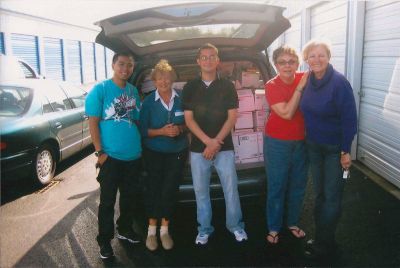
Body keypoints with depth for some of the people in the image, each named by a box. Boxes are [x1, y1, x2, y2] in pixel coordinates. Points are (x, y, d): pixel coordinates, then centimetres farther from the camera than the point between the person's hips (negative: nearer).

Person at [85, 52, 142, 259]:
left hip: (134, 155, 5)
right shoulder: (100, 89, -6)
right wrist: (100, 152, -14)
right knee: (108, 201, 4)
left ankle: (125, 230, 36)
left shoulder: (133, 91, 9)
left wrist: (138, 144, 7)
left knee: (130, 197, 16)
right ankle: (104, 241, 18)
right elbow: (93, 123, -8)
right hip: (111, 156, -5)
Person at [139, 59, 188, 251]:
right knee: (154, 189, 3)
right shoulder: (148, 102, -5)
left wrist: (180, 129, -16)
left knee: (169, 191, 2)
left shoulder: (181, 99, -3)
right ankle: (152, 230, 18)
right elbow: (143, 130, -6)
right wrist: (162, 131, -20)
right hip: (154, 153, 0)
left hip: (177, 152, 1)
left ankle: (164, 230, 18)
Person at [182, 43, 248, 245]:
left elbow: (232, 117, -2)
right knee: (201, 191, 7)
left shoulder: (227, 86, 3)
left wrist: (216, 142, -12)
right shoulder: (190, 88, 5)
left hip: (224, 148, -1)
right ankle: (204, 230, 22)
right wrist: (208, 141, -13)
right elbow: (189, 119, -1)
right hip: (198, 149, 1)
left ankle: (236, 226, 22)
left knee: (231, 189, 3)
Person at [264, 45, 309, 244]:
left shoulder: (304, 79, -3)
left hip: (301, 141, 4)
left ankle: (293, 223, 34)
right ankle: (273, 228, 22)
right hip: (277, 143, -4)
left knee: (298, 185, 15)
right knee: (277, 186, 5)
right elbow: (287, 113, -21)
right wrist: (300, 87, -20)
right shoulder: (272, 86, -13)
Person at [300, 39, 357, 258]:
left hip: (334, 148, -6)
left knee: (331, 197, 6)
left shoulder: (339, 82, -18)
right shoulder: (308, 81, 1)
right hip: (313, 146, 6)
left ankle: (325, 242, 22)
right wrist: (307, 139, 7)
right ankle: (321, 237, 33)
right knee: (319, 193, 17)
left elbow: (349, 118, -18)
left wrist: (345, 151, -19)